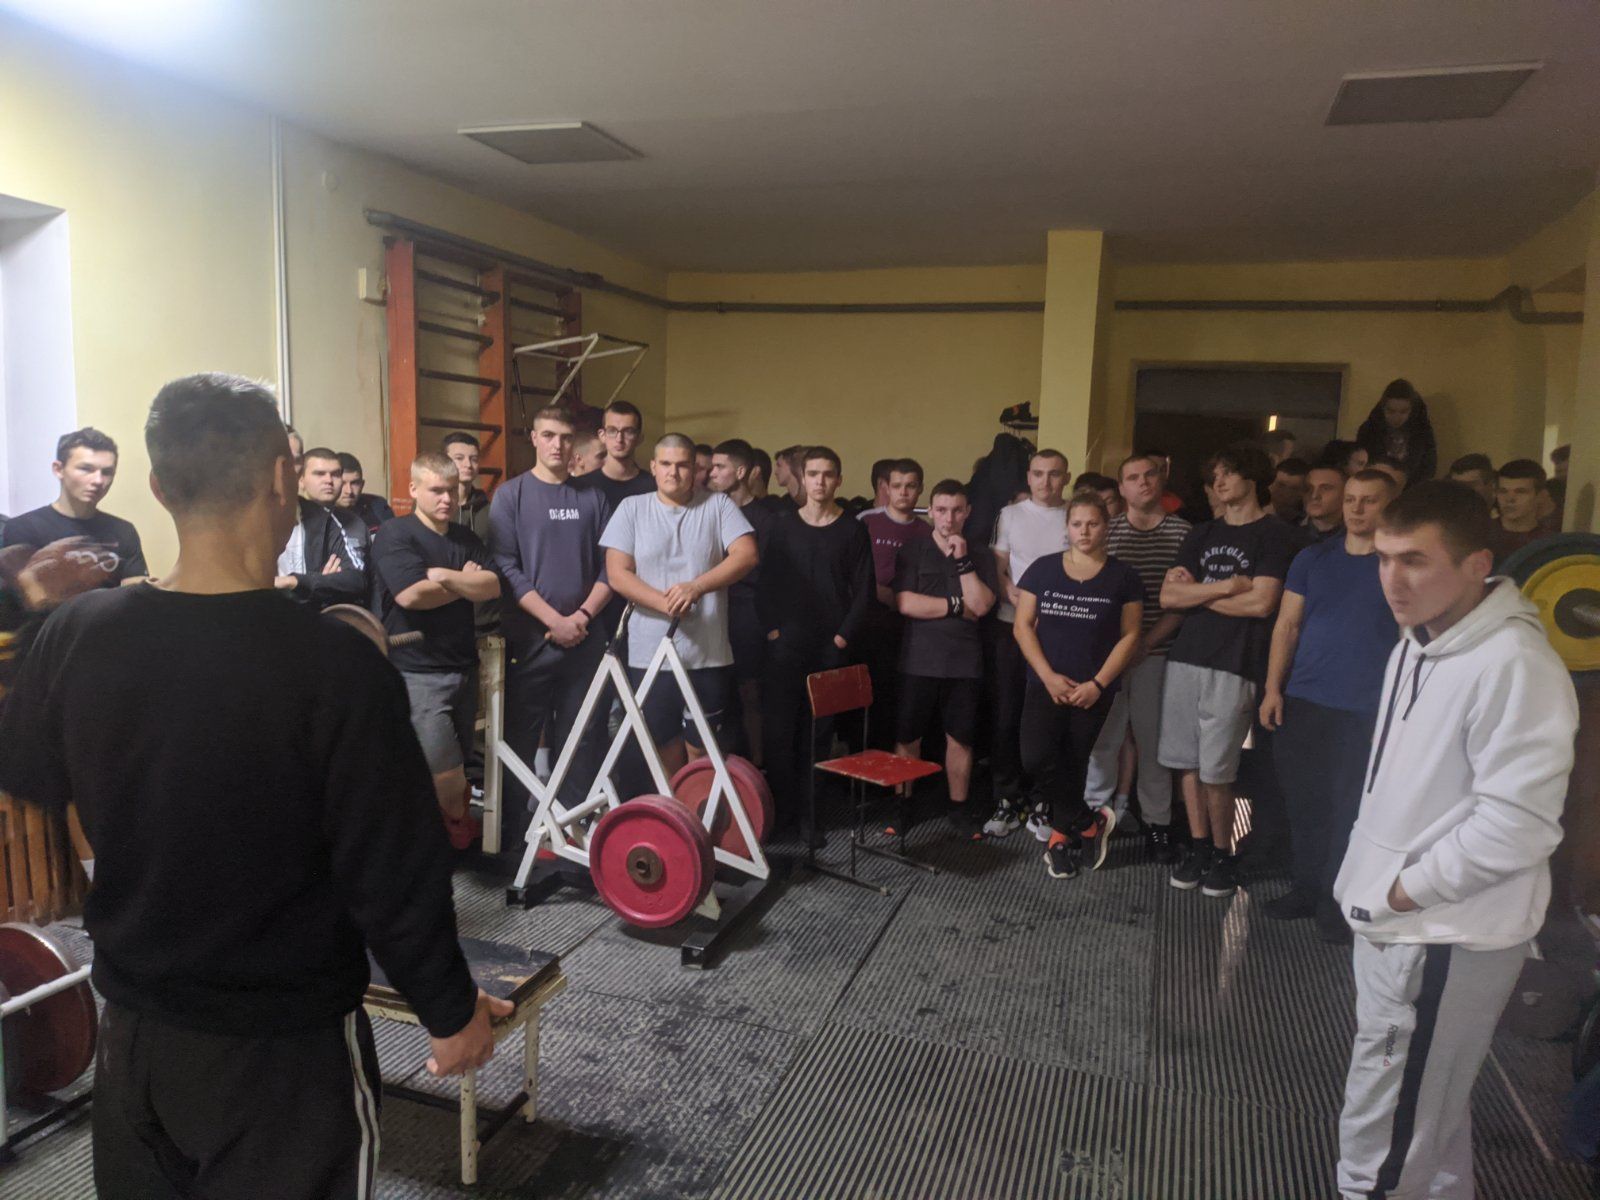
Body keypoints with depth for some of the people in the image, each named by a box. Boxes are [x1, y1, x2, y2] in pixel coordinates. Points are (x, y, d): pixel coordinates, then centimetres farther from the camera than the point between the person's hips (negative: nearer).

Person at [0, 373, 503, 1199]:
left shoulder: (75, 635, -10)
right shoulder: (335, 664, -27)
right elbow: (394, 876, -21)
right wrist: (452, 1012, -6)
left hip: (131, 1026, 5)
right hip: (283, 1046, -5)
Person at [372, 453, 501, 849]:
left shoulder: (467, 538, 13)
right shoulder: (394, 534, -7)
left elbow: (492, 587, -1)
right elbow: (412, 594, -20)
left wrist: (445, 576, -15)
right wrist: (465, 583, -7)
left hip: (464, 667, 7)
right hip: (417, 672, -6)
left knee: (459, 763, 11)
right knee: (445, 771, -11)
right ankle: (460, 823, 16)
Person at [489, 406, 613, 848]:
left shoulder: (592, 498, 10)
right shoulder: (511, 495, 1)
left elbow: (609, 566, 6)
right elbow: (505, 567, -7)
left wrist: (584, 615, -8)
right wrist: (554, 620, -13)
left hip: (584, 640, 3)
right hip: (528, 640, -3)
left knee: (581, 742, 6)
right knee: (521, 741, 1)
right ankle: (516, 836, 11)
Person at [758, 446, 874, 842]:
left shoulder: (853, 530, 5)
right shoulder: (783, 524, 7)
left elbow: (863, 590, 3)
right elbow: (766, 581, 5)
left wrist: (845, 635, -5)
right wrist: (771, 628, -4)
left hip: (831, 647, 0)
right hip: (786, 643, 0)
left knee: (817, 731, 4)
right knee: (778, 728, -3)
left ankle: (805, 810, 13)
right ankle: (782, 807, 8)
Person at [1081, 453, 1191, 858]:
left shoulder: (1182, 532, 2)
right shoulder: (1107, 531, 5)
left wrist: (1147, 642, -9)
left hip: (1157, 653, -1)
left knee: (1153, 738, 6)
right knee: (1102, 735, 5)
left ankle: (1157, 820, 18)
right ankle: (1093, 812, 19)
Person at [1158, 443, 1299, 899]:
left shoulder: (1275, 535, -1)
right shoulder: (1202, 534, 15)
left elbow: (1261, 603, -13)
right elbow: (1168, 595, 5)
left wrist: (1197, 594, -2)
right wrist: (1225, 586, -8)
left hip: (1233, 667, -5)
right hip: (1185, 658, 5)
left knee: (1216, 770, -4)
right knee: (1188, 762, 7)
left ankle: (1222, 853, 14)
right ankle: (1197, 846, 20)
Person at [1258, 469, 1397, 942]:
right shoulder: (1313, 558, 7)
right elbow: (1287, 625, 7)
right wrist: (1273, 688, 1)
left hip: (1370, 711, -3)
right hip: (1303, 701, 3)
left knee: (1349, 809, 5)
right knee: (1304, 800, 10)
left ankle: (1337, 902, 19)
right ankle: (1307, 887, 25)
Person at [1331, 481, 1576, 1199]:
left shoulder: (1515, 665, -22)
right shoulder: (1417, 645, 9)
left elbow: (1516, 824, -26)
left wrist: (1405, 891, -16)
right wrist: (1370, 878, 11)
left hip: (1445, 943, -9)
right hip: (1395, 924, 9)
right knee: (1429, 1112, 26)